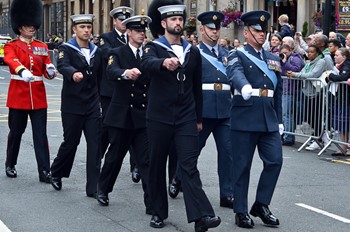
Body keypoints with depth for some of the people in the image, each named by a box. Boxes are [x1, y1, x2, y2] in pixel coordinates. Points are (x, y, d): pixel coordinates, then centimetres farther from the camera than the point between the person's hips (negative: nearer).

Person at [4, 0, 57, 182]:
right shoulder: (11, 46, -2)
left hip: (38, 97, 2)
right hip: (18, 97, -2)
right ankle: (10, 165, 28)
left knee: (41, 135, -2)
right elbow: (11, 60, -25)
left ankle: (45, 171, -2)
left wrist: (51, 71, -21)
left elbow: (47, 70, 4)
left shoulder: (42, 47, 10)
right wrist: (22, 71, -46)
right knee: (16, 132, 9)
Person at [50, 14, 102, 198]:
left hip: (92, 106, 4)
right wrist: (73, 73, -49)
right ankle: (56, 173, 32)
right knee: (70, 143, 5)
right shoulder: (66, 49, -6)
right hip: (72, 106, -4)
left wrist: (99, 97, 14)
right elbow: (62, 65, -27)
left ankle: (93, 188, 0)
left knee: (95, 145, -2)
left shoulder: (96, 51, 10)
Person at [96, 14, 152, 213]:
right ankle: (103, 189, 35)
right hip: (122, 114, -1)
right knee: (115, 155, 12)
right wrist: (126, 73, -43)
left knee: (147, 159, -4)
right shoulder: (117, 53, -1)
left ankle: (152, 202, -3)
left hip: (144, 115, 1)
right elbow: (111, 71, -24)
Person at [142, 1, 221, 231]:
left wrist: (199, 118, 16)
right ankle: (159, 212, 22)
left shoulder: (193, 52, 9)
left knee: (189, 166, -6)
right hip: (159, 118, -2)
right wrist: (164, 62, -50)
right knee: (157, 165, 8)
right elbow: (147, 64, -28)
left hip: (186, 119, 2)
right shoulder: (153, 47, -3)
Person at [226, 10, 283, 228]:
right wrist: (244, 87, -48)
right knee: (242, 166, 1)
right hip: (245, 118, -5)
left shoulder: (273, 59, 16)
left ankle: (261, 205, 15)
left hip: (269, 120, 5)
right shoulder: (238, 56, -2)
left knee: (275, 161, -1)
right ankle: (241, 211, 10)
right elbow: (235, 74, -26)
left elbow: (278, 92, 18)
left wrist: (279, 120, 15)